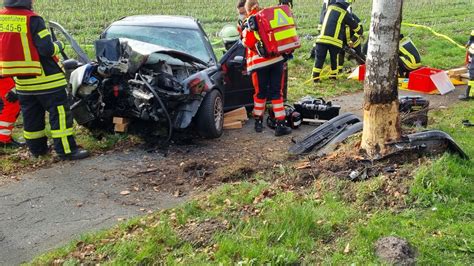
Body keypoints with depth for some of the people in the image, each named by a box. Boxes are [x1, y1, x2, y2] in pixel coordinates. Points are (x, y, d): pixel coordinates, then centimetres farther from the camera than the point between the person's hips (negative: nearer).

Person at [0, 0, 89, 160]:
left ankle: (36, 148, 26)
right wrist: (58, 46, 2)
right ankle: (66, 150, -2)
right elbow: (47, 49, -17)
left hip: (21, 79, 7)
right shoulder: (32, 19, -17)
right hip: (44, 78, -7)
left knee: (31, 115, 17)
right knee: (59, 112, -2)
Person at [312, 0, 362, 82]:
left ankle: (315, 77, 3)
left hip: (322, 38, 2)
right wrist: (360, 33, 38)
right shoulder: (345, 13, 8)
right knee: (334, 59, 16)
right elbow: (355, 26, 19)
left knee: (319, 58, 6)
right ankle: (333, 76, 22)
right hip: (335, 40, -2)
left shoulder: (330, 7, 17)